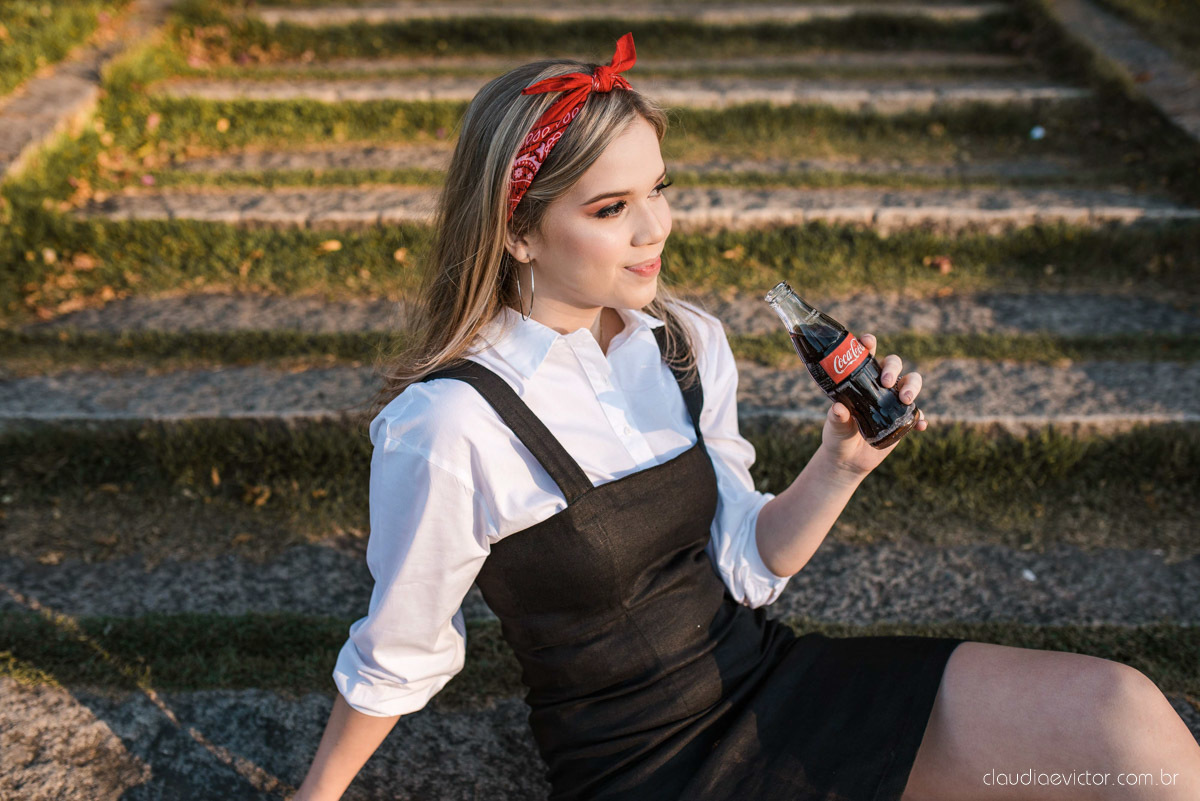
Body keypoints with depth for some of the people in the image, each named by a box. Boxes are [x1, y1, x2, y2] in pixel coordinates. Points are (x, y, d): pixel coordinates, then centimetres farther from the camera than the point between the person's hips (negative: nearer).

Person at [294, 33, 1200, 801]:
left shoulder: (688, 343, -4)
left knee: (1120, 712, -13)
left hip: (769, 682, 5)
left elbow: (744, 567, 4)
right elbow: (396, 658, -6)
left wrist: (840, 466, -12)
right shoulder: (449, 426, -22)